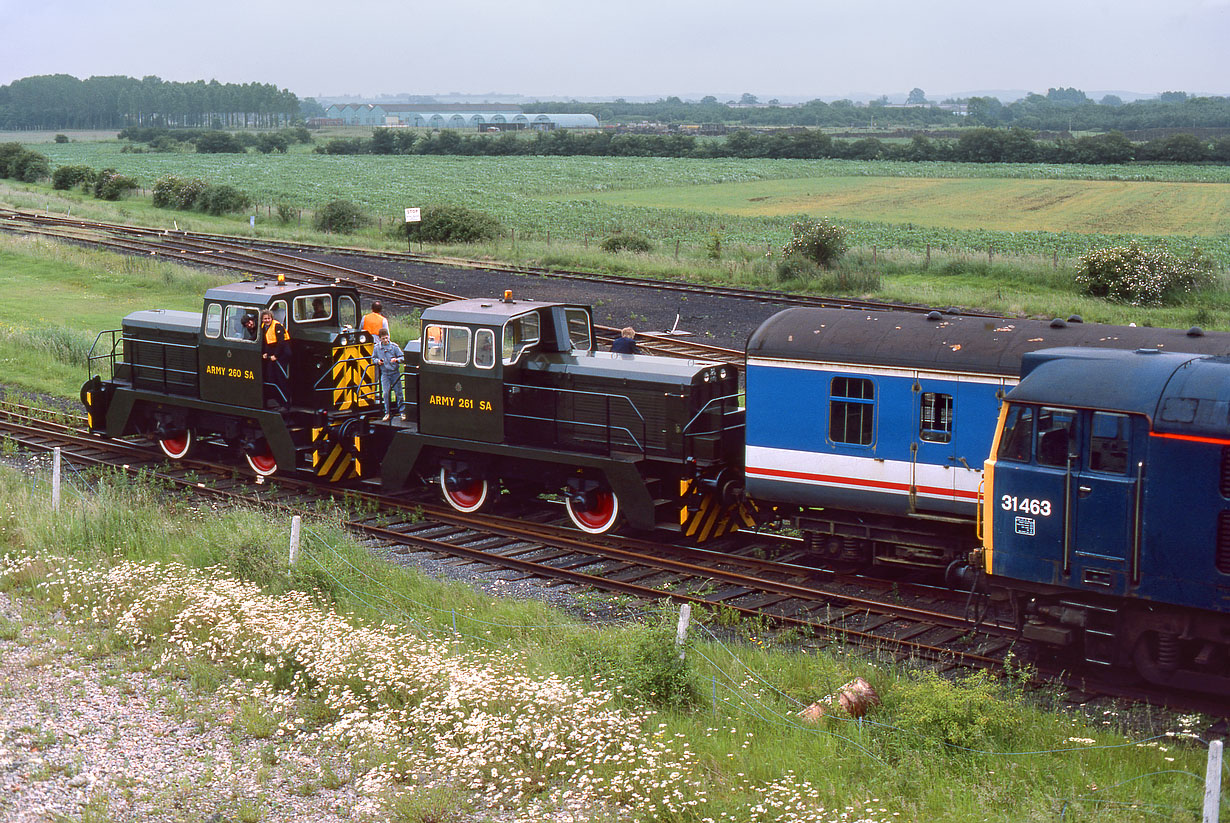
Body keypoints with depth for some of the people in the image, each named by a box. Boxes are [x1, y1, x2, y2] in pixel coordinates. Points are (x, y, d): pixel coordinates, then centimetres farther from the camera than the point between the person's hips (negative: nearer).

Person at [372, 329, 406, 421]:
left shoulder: (394, 346, -5)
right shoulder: (376, 347, 1)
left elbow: (402, 357, 0)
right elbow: (373, 358, 14)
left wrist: (396, 360, -19)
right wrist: (377, 361, -7)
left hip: (395, 372, -1)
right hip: (385, 373, 1)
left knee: (399, 392, 1)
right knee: (386, 393, -3)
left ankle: (402, 412, 10)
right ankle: (387, 413, 8)